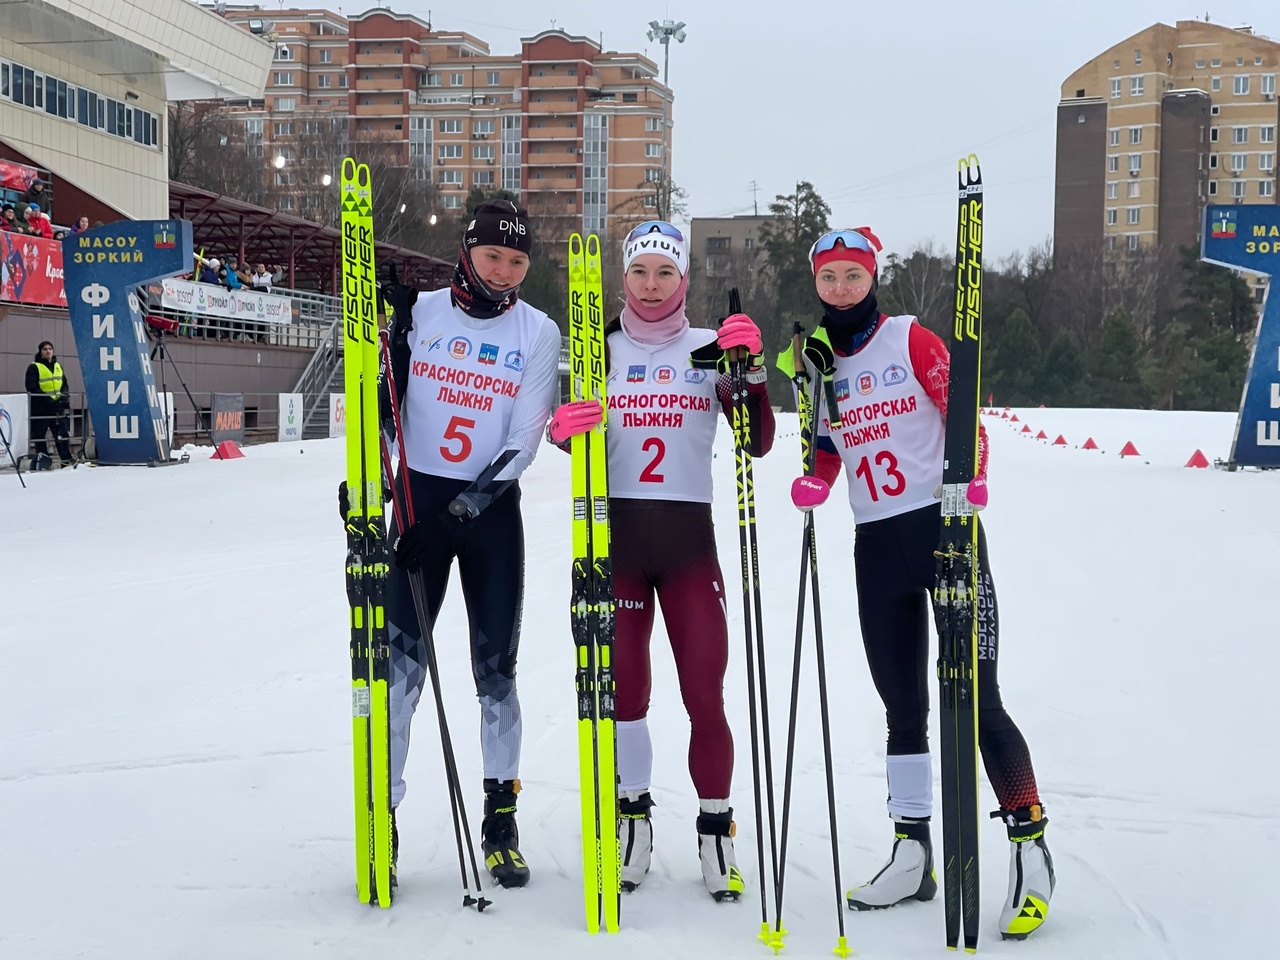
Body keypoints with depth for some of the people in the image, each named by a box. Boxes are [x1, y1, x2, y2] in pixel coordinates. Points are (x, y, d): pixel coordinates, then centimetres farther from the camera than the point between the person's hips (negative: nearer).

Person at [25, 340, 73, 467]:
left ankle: (66, 461, 5)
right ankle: (42, 461, 4)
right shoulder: (34, 367, -3)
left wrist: (64, 396, -3)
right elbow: (32, 388, -11)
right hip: (40, 408, -5)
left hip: (57, 407, 5)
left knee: (63, 434, 1)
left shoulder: (58, 366, 16)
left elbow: (64, 384, 19)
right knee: (39, 436, -1)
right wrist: (48, 399, -20)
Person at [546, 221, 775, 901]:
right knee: (623, 690, 3)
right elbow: (571, 434, 5)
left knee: (705, 695, -6)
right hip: (614, 532, 1)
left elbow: (758, 443, 0)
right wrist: (562, 429, -18)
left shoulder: (711, 348, 7)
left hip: (688, 537, 0)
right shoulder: (602, 349, 8)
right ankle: (633, 819, 23)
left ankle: (716, 831, 10)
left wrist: (752, 369, -14)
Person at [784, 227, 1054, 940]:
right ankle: (912, 858, 17)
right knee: (904, 708, 9)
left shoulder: (913, 340, -3)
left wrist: (968, 478, -23)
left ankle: (1031, 847, 0)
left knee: (975, 697, -10)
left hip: (943, 527, -5)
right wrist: (814, 482, -2)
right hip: (876, 545, 5)